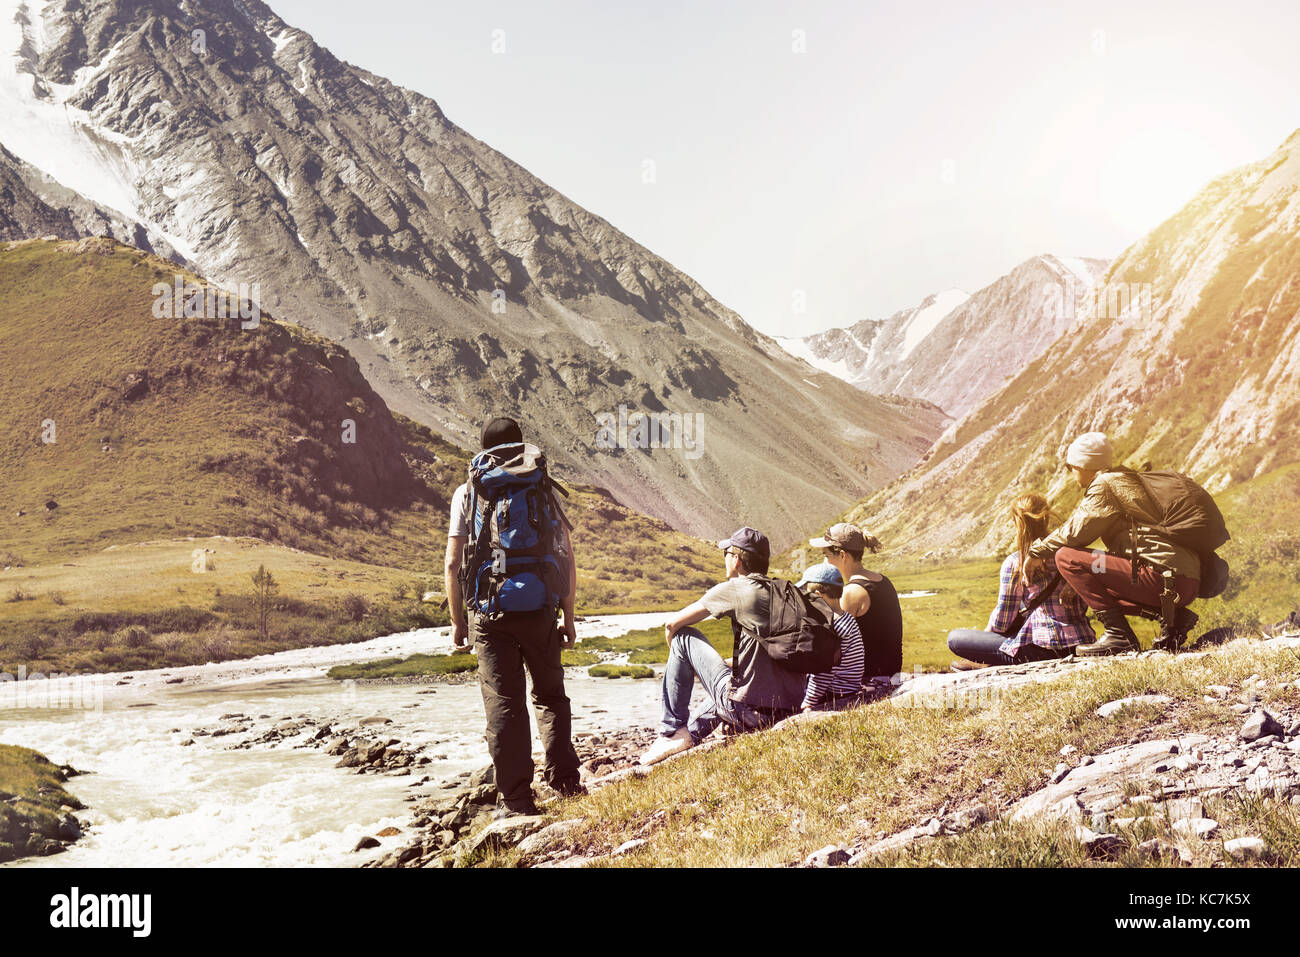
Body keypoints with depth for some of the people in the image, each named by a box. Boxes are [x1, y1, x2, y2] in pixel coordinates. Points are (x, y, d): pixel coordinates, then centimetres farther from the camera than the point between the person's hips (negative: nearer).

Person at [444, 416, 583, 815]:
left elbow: (452, 564, -2)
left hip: (490, 615, -1)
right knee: (550, 695, 19)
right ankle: (564, 776, 11)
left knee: (504, 706, 4)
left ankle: (518, 799, 4)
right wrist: (569, 616, 11)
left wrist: (457, 620, 8)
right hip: (539, 611, 1)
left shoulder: (467, 493, 3)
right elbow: (567, 560, 2)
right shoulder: (544, 491, 5)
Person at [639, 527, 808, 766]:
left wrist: (679, 663, 24)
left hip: (747, 712, -7)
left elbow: (672, 625, 5)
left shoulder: (734, 589, -5)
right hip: (791, 709, 7)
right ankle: (691, 735, 36)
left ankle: (672, 732, 12)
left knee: (683, 636, 7)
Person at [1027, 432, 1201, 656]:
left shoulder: (1104, 484, -3)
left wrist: (1035, 552, 6)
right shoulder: (1125, 481, 27)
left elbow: (1074, 533, -10)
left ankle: (1119, 635, -14)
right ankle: (1174, 616, 12)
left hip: (1164, 575, -10)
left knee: (1067, 557, -9)